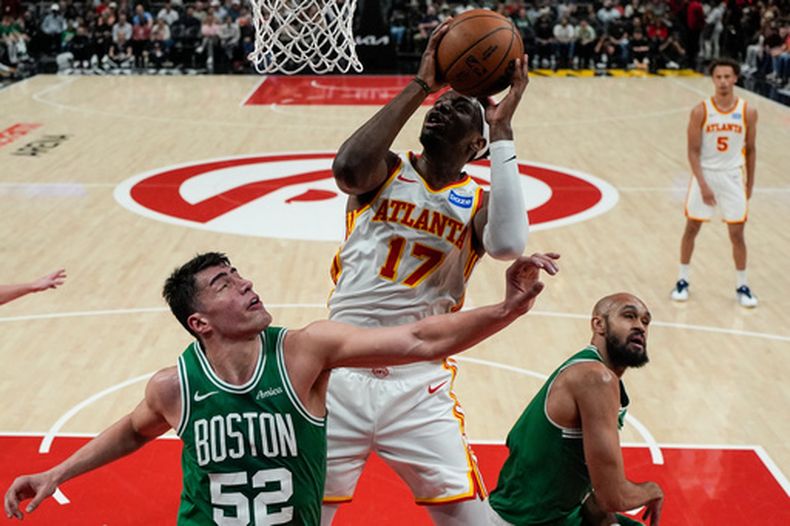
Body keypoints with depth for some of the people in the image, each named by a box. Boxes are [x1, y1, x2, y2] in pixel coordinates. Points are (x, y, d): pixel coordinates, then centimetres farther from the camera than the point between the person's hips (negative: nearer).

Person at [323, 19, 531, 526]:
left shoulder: (477, 201, 2)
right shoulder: (386, 172, 1)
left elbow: (508, 244, -22)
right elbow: (347, 168, -24)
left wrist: (503, 131, -18)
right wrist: (419, 86, -20)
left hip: (421, 387, 1)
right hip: (342, 374, 0)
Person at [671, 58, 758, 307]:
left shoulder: (748, 112, -5)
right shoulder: (701, 111, -10)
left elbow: (750, 150, 6)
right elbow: (693, 151, -9)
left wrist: (750, 183, 8)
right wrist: (703, 184, -17)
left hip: (733, 177, 1)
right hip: (705, 175, -1)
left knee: (737, 233, 3)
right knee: (691, 228, 8)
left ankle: (742, 286, 16)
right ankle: (682, 281, 22)